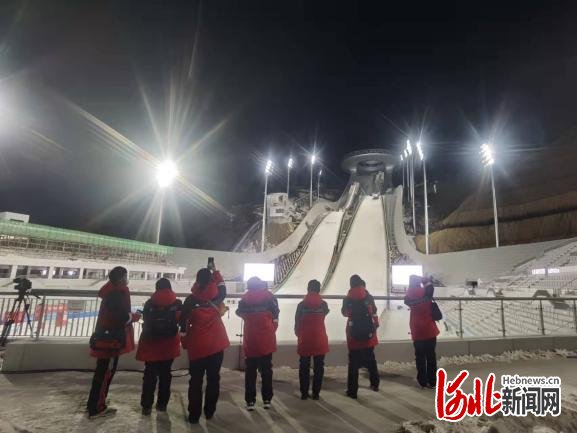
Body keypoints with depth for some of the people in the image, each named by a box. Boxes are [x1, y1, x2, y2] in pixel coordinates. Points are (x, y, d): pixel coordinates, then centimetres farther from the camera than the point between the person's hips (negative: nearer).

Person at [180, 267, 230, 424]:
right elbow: (222, 286, 20)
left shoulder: (191, 299, -6)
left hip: (197, 346, -1)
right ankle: (209, 412, 20)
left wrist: (185, 342, 7)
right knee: (213, 379, 12)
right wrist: (216, 272, 26)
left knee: (196, 381, 9)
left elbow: (183, 322, -4)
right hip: (216, 345, 1)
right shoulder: (217, 296, -4)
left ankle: (194, 415, 14)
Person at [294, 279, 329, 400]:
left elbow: (296, 323, -4)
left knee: (304, 368, 11)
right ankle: (316, 393, 13)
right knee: (318, 368, 10)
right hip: (319, 340, 0)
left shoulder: (301, 304, -7)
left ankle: (304, 393, 16)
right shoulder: (323, 304, -6)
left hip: (305, 341, 0)